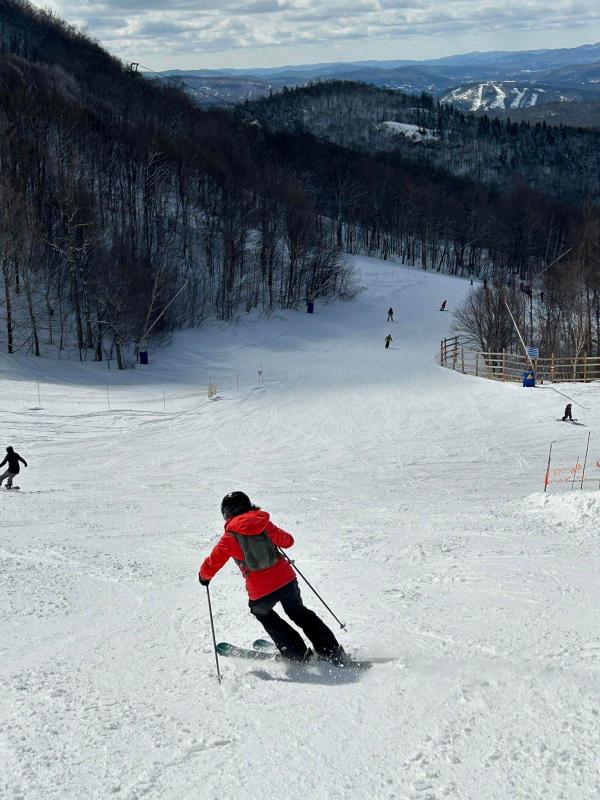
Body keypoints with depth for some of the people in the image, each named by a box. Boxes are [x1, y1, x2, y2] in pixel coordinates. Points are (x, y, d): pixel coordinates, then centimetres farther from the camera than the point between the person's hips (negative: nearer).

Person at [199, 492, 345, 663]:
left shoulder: (229, 538, -5)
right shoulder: (264, 524, 3)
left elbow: (211, 565, 1)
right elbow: (287, 541, 17)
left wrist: (204, 576, 23)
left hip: (261, 591, -3)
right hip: (286, 579, 3)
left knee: (263, 614, 28)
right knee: (299, 612, 26)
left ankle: (297, 653, 25)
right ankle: (333, 651, 23)